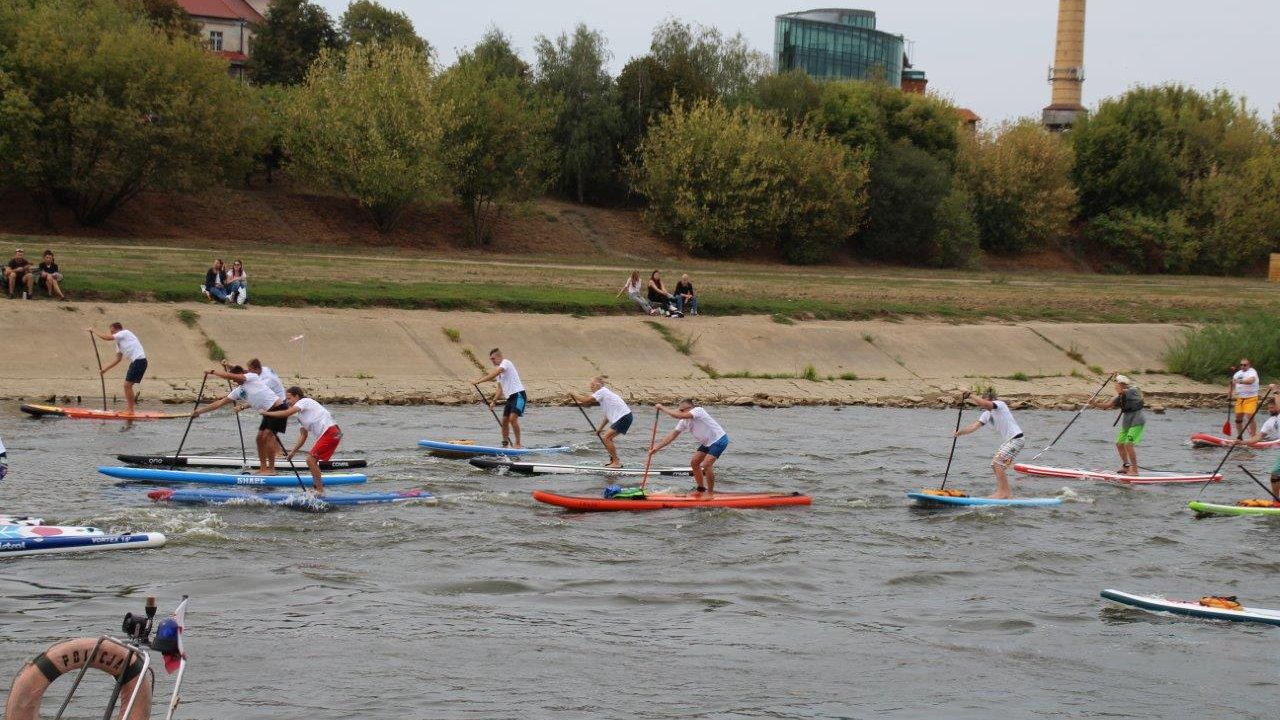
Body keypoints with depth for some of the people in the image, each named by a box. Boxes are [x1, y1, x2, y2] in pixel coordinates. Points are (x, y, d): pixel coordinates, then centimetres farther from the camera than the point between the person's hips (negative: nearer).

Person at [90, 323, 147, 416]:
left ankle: (130, 410, -6)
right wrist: (105, 369, 20)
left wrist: (94, 331, -1)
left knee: (128, 385, -9)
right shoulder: (119, 342, 20)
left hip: (139, 361, -10)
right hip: (135, 362, 10)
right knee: (127, 386, 12)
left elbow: (107, 337, -12)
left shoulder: (125, 333, -6)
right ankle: (128, 409, 16)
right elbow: (118, 359, 23)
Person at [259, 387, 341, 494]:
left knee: (311, 459, -11)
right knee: (312, 460, 14)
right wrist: (293, 452, 17)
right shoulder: (301, 414, 23)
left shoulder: (304, 401, -5)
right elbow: (303, 435, 22)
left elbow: (286, 413, -18)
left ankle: (320, 491, -8)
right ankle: (318, 489, 17)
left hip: (330, 432, -10)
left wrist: (266, 413, -10)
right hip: (332, 434, 10)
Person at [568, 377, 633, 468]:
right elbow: (608, 415, 24)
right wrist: (600, 428, 22)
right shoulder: (605, 393, 21)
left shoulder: (602, 392, -9)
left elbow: (586, 400, -19)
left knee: (606, 438, -12)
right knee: (607, 438, 16)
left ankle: (616, 462, -11)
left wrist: (574, 395, -5)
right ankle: (614, 461, 20)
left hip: (624, 417, -10)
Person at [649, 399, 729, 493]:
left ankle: (710, 493, -9)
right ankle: (701, 489, 22)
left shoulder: (698, 411, -24)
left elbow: (679, 415, -38)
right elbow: (672, 436, 3)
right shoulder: (684, 421, 1)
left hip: (719, 440, -9)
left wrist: (663, 408, -28)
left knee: (706, 465, -19)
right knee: (694, 463, 8)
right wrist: (656, 448, -2)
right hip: (707, 442, 9)